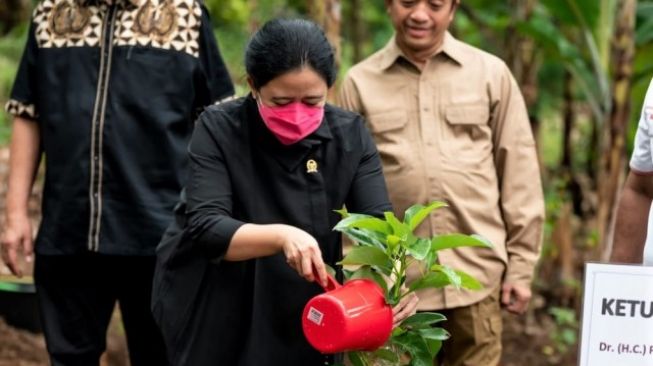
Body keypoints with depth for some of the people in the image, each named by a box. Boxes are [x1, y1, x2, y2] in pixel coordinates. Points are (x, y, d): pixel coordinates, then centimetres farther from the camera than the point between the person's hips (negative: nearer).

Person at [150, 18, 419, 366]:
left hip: (306, 323, 2)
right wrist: (281, 236, -41)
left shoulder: (350, 135, -6)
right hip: (216, 321, -2)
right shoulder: (219, 129, -13)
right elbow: (205, 228, -23)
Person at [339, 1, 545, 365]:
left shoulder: (491, 73, 5)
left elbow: (519, 175, 7)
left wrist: (521, 265, 4)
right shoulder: (360, 82, 5)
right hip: (395, 280, 0)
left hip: (477, 275, 0)